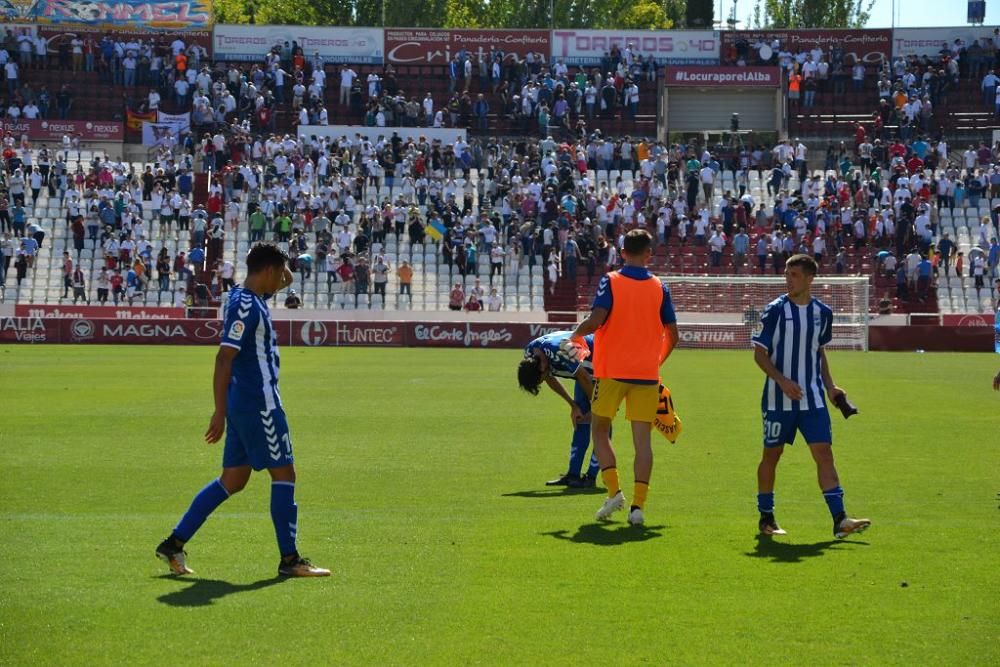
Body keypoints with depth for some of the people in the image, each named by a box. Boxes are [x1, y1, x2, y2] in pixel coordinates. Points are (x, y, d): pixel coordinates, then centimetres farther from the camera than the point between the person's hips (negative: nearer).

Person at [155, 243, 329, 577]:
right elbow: (224, 359, -21)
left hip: (245, 404, 10)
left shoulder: (250, 299, 12)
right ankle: (289, 560, 5)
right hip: (259, 403, -10)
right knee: (284, 474, -1)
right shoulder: (246, 306, -16)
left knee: (233, 480, 11)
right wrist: (220, 412, -24)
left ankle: (175, 543, 10)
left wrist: (283, 278, 14)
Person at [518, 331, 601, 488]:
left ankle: (591, 477, -9)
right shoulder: (529, 352, -12)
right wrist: (573, 406, 4)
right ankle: (573, 474, 7)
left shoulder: (559, 354, -38)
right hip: (586, 368, 8)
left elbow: (585, 379, -25)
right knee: (581, 419, 6)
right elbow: (550, 379, 4)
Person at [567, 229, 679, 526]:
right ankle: (638, 505, -5)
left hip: (612, 371, -2)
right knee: (642, 439, 2)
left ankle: (614, 491, 1)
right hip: (647, 373, 2)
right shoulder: (659, 287, 4)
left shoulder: (610, 281, -5)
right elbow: (672, 334, 5)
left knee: (599, 430, 14)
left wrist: (574, 337, 2)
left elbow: (595, 320, -17)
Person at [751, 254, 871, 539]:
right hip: (778, 398, -3)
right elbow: (760, 353, -6)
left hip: (812, 398, 3)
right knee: (771, 455, 6)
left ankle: (839, 519, -12)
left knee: (824, 453, -7)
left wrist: (830, 386, 9)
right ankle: (766, 518, 21)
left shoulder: (822, 312, 6)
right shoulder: (775, 310, -6)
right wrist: (782, 381, -19)